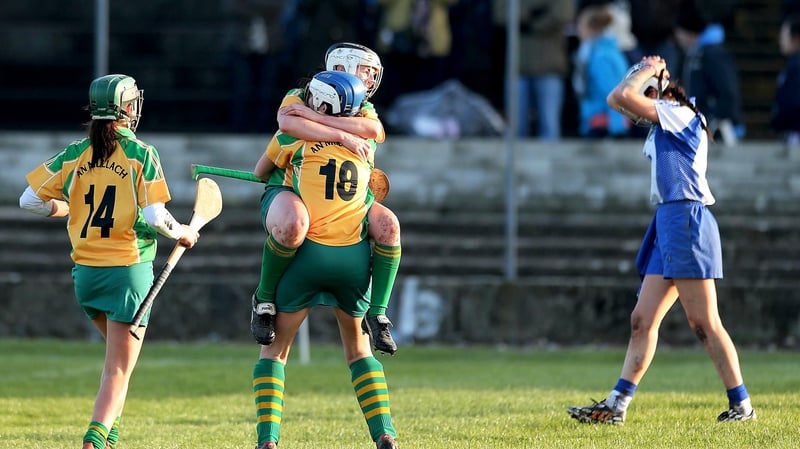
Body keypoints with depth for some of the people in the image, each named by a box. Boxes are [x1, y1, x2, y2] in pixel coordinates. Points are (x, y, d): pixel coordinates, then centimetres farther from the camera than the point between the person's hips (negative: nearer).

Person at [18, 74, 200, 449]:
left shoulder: (74, 154, 3)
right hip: (129, 270, -5)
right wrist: (182, 232, 4)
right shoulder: (140, 154, -9)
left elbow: (30, 200, 2)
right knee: (118, 370, -3)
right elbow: (154, 217, -15)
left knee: (119, 353, 26)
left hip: (85, 273, 5)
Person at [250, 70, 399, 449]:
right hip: (354, 257, 3)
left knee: (275, 348, 9)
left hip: (309, 252, -3)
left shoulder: (295, 137, 0)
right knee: (358, 349, 20)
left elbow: (260, 173, 17)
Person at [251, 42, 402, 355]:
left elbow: (375, 130, -16)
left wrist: (315, 117, -22)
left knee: (388, 225, -21)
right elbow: (287, 124, -28)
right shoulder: (299, 97, -2)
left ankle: (377, 314, -12)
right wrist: (343, 136, -31)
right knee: (292, 224, -41)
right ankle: (264, 298, -18)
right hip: (291, 190, -5)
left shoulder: (361, 109, 11)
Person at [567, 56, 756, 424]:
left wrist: (649, 72, 2)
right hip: (667, 225, 10)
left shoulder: (681, 116, -5)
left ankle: (741, 404, -4)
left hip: (687, 221, -10)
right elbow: (617, 99, 28)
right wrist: (646, 70, 19)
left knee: (704, 323, -8)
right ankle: (615, 406, 2)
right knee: (642, 321, 4)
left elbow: (624, 96, -13)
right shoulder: (660, 129, 21)